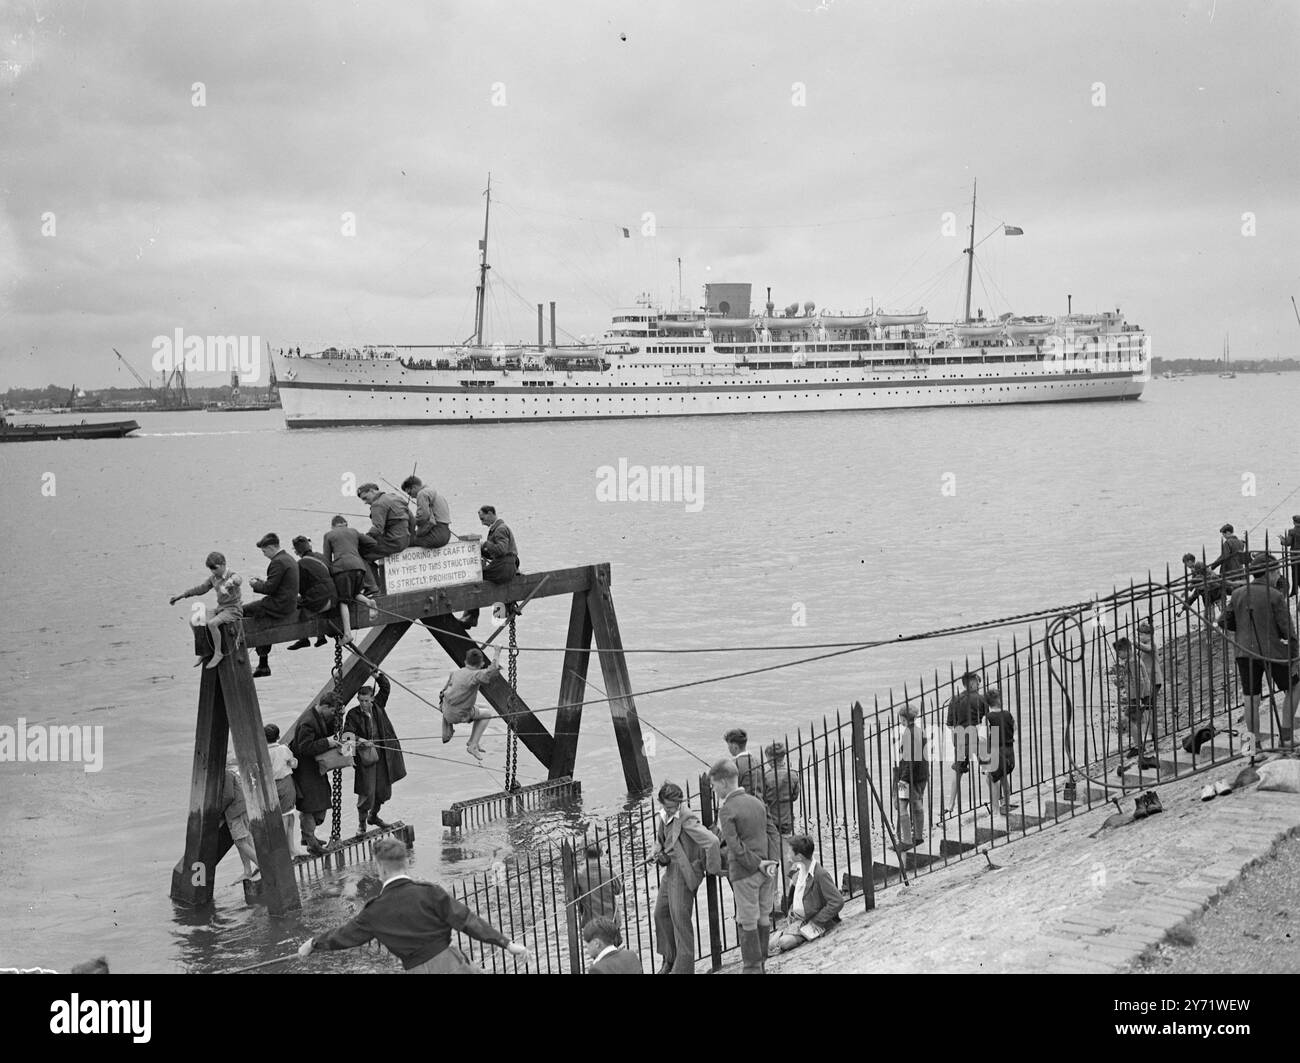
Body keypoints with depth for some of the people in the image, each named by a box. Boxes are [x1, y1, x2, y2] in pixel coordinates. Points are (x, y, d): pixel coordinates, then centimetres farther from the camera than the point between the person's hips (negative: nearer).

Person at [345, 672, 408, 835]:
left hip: (383, 755, 5)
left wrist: (378, 676, -9)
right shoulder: (353, 715, -7)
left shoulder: (378, 706, 4)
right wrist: (359, 739, -33)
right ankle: (361, 823, 9)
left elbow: (386, 688, 7)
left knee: (383, 789, 14)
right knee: (367, 791, -7)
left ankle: (373, 816, 35)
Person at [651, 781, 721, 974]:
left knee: (680, 918, -5)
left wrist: (712, 869, -18)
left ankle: (684, 966, 6)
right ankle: (669, 959, 34)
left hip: (685, 873, -9)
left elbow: (712, 841, -30)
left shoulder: (687, 819, -22)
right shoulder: (661, 819, 5)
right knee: (661, 913, 17)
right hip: (670, 871, 9)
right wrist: (660, 855, -3)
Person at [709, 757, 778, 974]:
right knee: (762, 918, 15)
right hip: (766, 870, 7)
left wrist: (757, 864, -14)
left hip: (744, 873, -7)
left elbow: (735, 847, -20)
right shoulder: (757, 802, 6)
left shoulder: (727, 810, -14)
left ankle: (752, 967, 12)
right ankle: (761, 962, 26)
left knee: (747, 922, 4)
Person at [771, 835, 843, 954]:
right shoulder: (799, 870, 5)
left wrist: (814, 922, -19)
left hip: (811, 923, -7)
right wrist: (791, 910, 7)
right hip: (795, 920, 8)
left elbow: (838, 902, -24)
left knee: (784, 942, -26)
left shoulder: (821, 875, -21)